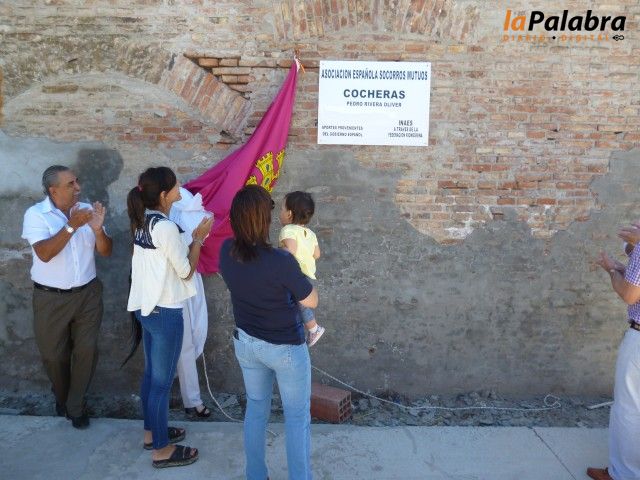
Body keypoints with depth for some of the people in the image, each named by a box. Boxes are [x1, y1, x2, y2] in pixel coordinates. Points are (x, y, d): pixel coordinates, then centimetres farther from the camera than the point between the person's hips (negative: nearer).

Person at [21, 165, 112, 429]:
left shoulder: (86, 209, -3)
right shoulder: (36, 214, -11)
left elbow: (105, 251, -4)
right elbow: (44, 253, -25)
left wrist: (97, 228, -23)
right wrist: (72, 225, -31)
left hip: (87, 294, 2)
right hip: (51, 298, -2)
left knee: (87, 351, 5)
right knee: (54, 354, 14)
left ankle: (75, 406, 25)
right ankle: (61, 397, 42)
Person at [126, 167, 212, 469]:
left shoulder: (142, 222, 6)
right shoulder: (166, 227, -22)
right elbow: (186, 271, -14)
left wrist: (191, 239, 8)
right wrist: (199, 238, -6)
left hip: (146, 307, 9)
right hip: (165, 311, -9)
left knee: (151, 374, 21)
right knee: (162, 380, 3)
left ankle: (152, 432, 37)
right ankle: (161, 450, 18)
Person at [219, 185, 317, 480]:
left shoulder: (226, 252, -12)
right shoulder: (281, 262, -30)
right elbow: (311, 301, -15)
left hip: (245, 343, 6)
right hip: (285, 348, -6)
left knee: (255, 408, 24)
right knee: (297, 417, 14)